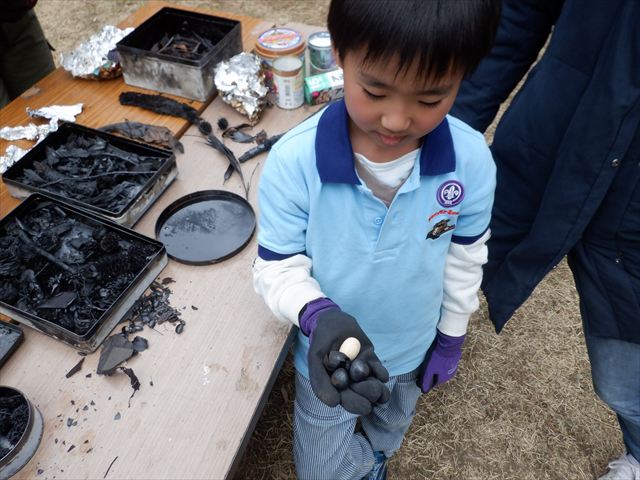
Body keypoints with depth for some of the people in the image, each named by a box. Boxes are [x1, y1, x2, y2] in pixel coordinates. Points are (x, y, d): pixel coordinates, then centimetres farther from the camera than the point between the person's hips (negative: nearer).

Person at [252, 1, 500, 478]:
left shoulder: (472, 160, -25)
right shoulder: (293, 161, -33)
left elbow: (464, 256, -8)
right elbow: (277, 267, -21)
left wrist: (452, 337, 4)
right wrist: (317, 314, -41)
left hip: (413, 349, 3)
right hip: (326, 354, -2)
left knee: (388, 434, 37)